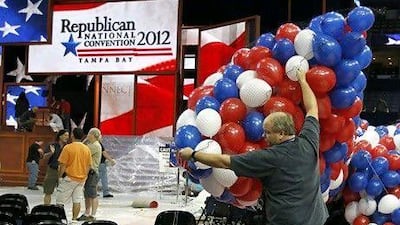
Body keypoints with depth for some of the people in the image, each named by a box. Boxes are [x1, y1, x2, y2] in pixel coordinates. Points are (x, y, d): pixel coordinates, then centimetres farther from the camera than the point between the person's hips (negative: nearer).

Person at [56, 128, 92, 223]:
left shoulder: (68, 147, -12)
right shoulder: (87, 149, 3)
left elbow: (62, 164, -12)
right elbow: (89, 165, 8)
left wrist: (60, 177, -2)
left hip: (69, 178, -5)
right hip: (81, 179, 5)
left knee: (60, 201, 3)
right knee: (77, 201, 8)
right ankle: (74, 219, 10)